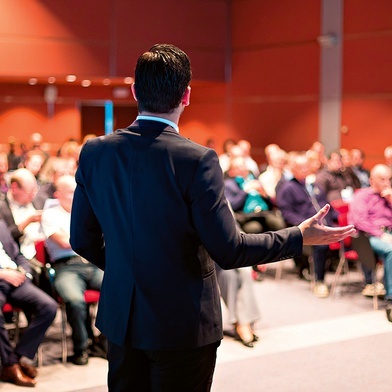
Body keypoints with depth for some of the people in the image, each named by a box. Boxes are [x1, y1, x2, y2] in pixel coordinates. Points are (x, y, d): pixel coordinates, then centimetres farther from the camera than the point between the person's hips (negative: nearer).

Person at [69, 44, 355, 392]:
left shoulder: (94, 152, -4)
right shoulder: (197, 160, -19)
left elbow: (82, 240, 4)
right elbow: (228, 250, -17)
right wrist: (301, 236, -5)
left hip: (122, 321, 5)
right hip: (182, 325, -4)